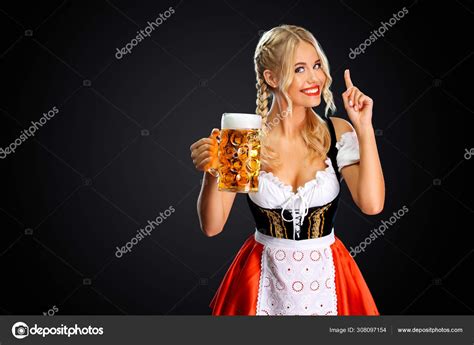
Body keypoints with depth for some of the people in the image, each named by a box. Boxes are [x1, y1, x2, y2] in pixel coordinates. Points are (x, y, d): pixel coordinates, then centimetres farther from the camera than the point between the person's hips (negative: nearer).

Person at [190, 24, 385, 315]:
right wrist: (212, 173, -28)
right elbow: (212, 226, -11)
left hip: (325, 278, 1)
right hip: (264, 279, -1)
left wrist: (364, 128, -19)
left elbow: (372, 204, -21)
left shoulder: (338, 133, -8)